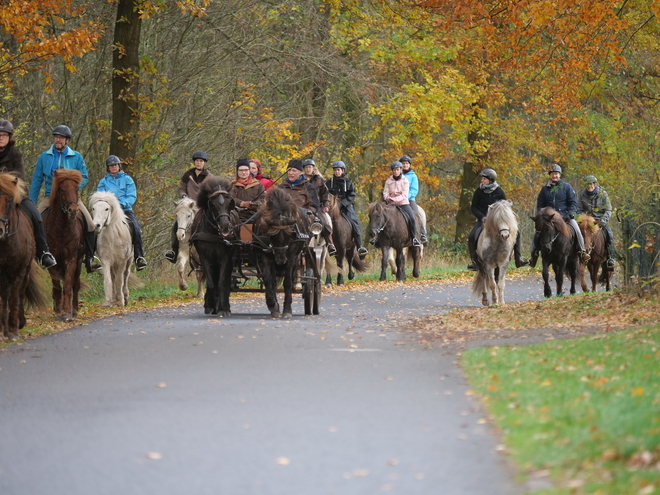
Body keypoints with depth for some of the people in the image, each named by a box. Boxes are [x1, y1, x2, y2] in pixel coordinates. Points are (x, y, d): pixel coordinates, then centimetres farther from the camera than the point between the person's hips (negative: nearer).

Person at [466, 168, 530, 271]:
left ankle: (518, 259, 2)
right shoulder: (479, 191, -3)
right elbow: (474, 208, -1)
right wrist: (482, 217, -18)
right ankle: (473, 261, -9)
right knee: (472, 237, -25)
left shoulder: (499, 192, -3)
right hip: (483, 219, -1)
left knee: (516, 233, -10)